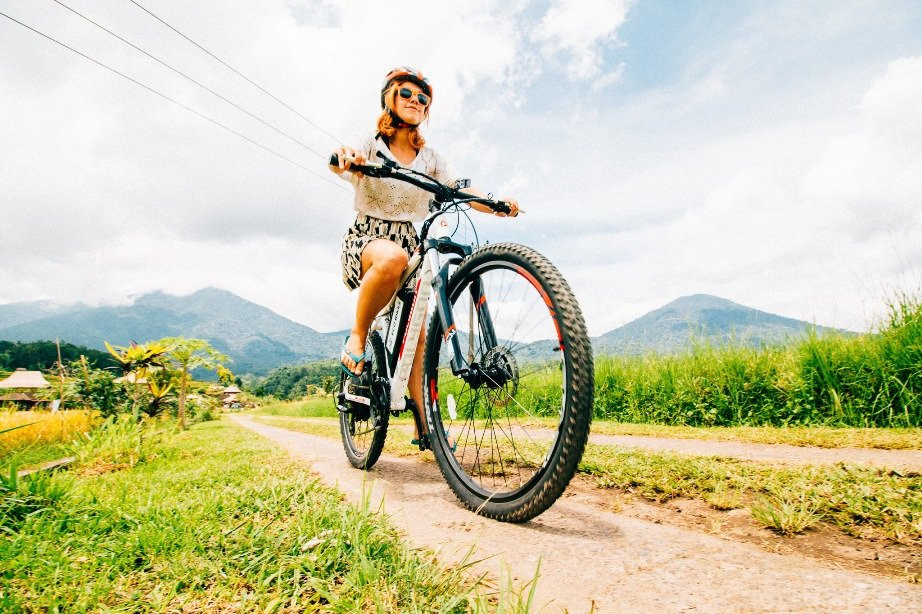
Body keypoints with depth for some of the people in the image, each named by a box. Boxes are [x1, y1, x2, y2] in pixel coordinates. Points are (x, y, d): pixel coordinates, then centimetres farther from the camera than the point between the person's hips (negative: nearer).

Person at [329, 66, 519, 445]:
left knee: (419, 335, -5)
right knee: (393, 258, -41)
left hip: (410, 244, 4)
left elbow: (462, 190, -2)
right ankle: (357, 338, -19)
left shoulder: (430, 158, 11)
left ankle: (426, 426, 2)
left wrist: (497, 205, -22)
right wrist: (345, 156, -46)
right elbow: (339, 165, -21)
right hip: (366, 239, -4)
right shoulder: (370, 147, 0)